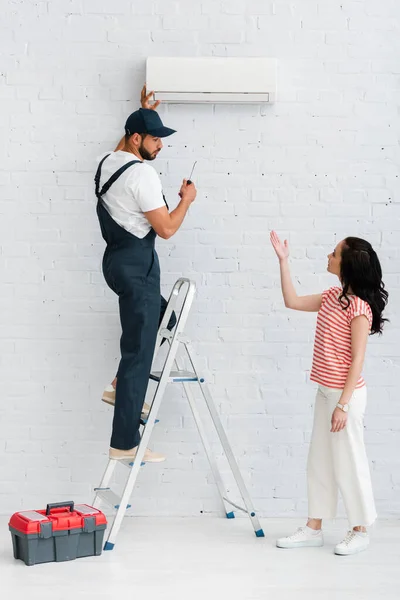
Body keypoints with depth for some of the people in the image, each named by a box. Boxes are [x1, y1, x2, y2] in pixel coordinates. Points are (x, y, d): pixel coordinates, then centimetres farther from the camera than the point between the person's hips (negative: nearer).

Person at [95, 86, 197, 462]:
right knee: (138, 352, -7)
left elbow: (127, 145, 36)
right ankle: (124, 443, -6)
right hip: (136, 263, -10)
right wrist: (186, 199, -1)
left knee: (162, 317, 28)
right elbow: (166, 228, -17)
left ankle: (122, 387, 24)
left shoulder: (108, 163, 9)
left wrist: (144, 111, 37)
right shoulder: (142, 174, -18)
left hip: (118, 259, 10)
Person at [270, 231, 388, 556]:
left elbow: (357, 359, -18)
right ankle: (313, 528, 22)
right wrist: (283, 261, 12)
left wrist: (343, 404, -19)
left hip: (346, 395, -9)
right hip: (325, 392, 9)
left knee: (349, 463, 3)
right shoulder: (333, 296, 6)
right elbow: (292, 301, 16)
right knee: (320, 462, 13)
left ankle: (360, 531, 17)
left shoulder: (359, 307, -18)